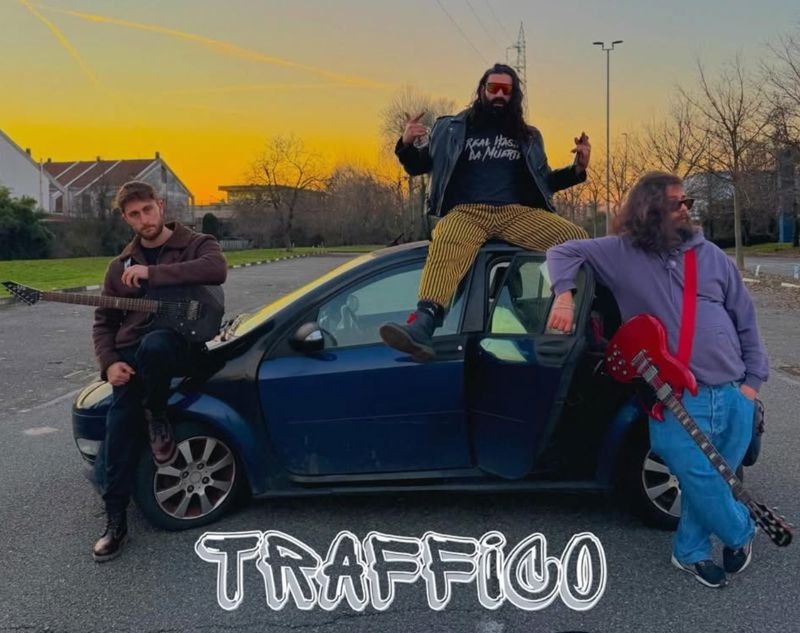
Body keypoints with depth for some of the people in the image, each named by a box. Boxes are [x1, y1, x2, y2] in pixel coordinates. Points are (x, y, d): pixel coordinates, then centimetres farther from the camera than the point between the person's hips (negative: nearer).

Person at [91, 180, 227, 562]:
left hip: (177, 345, -4)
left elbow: (216, 270, -23)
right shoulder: (120, 266, 16)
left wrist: (152, 273, -23)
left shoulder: (196, 244, 2)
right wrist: (109, 363, -2)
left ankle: (157, 418, -10)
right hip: (129, 356, 5)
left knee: (152, 344, -40)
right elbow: (104, 321, 18)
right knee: (120, 431, -7)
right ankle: (115, 523, 10)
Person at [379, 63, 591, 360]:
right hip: (466, 212, -3)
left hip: (518, 213, 3)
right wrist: (406, 145, -2)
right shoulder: (452, 129, 18)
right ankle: (421, 327, -58)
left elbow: (543, 182, 30)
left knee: (576, 236, -24)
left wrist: (578, 168, 13)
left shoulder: (528, 136, 25)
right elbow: (418, 167, 20)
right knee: (445, 252, -39)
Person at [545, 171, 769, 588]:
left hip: (733, 394, 4)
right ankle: (739, 532, 15)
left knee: (714, 477, 8)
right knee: (698, 475, -16)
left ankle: (690, 551, 30)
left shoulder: (711, 256, 11)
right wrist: (564, 296, -17)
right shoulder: (623, 254, 1)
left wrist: (753, 379, 9)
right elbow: (563, 252, 2)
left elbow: (745, 320, 16)